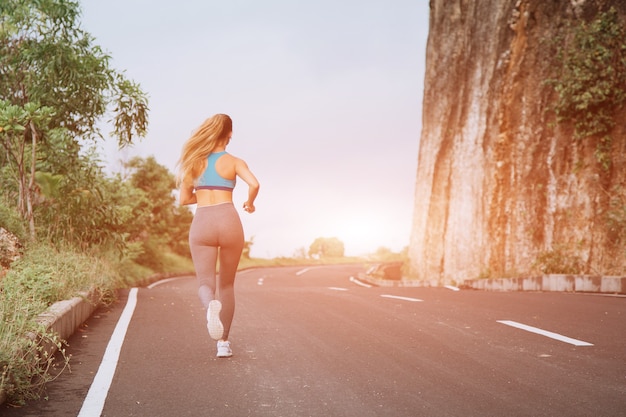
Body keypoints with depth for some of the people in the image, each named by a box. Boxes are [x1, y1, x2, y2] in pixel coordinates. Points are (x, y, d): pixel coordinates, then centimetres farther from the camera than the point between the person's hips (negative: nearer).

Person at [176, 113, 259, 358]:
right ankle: (223, 342, 15)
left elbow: (184, 199, 15)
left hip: (201, 223, 1)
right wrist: (250, 203, 7)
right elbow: (254, 184, -13)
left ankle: (211, 305, -39)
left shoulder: (194, 161, 13)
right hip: (228, 220, -1)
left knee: (205, 283, -1)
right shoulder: (234, 162, 5)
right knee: (227, 284, 15)